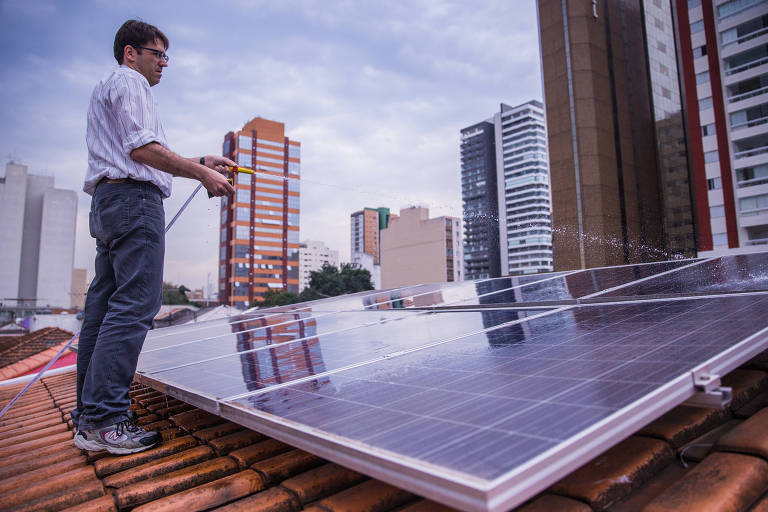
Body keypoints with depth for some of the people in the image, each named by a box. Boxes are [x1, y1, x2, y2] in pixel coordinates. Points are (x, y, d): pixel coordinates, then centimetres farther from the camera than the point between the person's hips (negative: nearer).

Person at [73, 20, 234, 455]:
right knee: (134, 305, -14)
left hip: (108, 201, 11)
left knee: (103, 306, 6)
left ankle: (88, 417, 11)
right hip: (134, 199, -11)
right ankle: (106, 420, -14)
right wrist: (202, 173, -11)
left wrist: (199, 162, 22)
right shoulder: (129, 83, 0)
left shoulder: (108, 90, 33)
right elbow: (141, 148, -14)